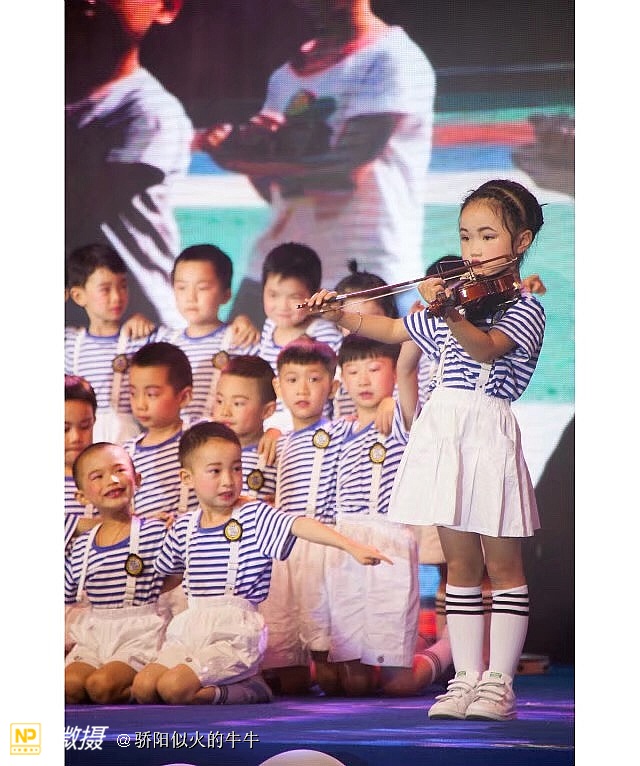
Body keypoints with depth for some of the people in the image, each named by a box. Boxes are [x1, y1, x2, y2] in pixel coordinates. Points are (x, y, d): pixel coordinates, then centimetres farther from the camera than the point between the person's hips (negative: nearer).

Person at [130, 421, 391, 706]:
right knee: (143, 688, -8)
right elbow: (163, 572, 30)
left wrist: (352, 546, -39)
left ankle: (248, 689, -1)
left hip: (235, 633, -7)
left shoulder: (255, 516, -6)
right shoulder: (184, 527, 11)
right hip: (191, 627, 7)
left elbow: (300, 525, -26)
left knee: (174, 687, -26)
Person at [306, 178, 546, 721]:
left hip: (489, 436, -6)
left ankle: (499, 682, 0)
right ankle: (465, 677, 8)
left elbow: (486, 347, -25)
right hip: (443, 432, 6)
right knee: (460, 564, 7)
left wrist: (450, 317, -43)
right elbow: (392, 329, 26)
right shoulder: (457, 301, 16)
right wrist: (340, 314, 11)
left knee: (502, 565, -1)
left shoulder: (525, 308, -5)